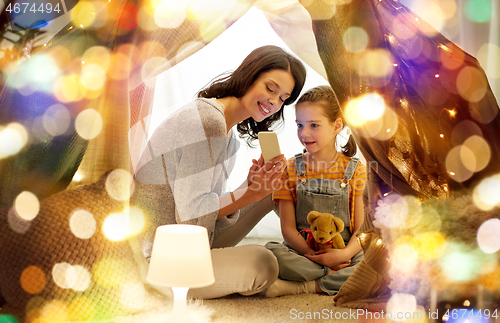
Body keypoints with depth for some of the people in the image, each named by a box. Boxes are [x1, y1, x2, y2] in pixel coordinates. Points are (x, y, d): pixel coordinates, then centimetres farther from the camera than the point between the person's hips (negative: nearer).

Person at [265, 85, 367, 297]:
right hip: (302, 251, 0)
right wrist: (314, 255, -16)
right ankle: (337, 279, -19)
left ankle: (303, 286, -22)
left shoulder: (354, 170, 3)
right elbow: (288, 228, 1)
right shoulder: (291, 168, 5)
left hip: (344, 254, 0)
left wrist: (346, 253, -21)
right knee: (271, 252, -31)